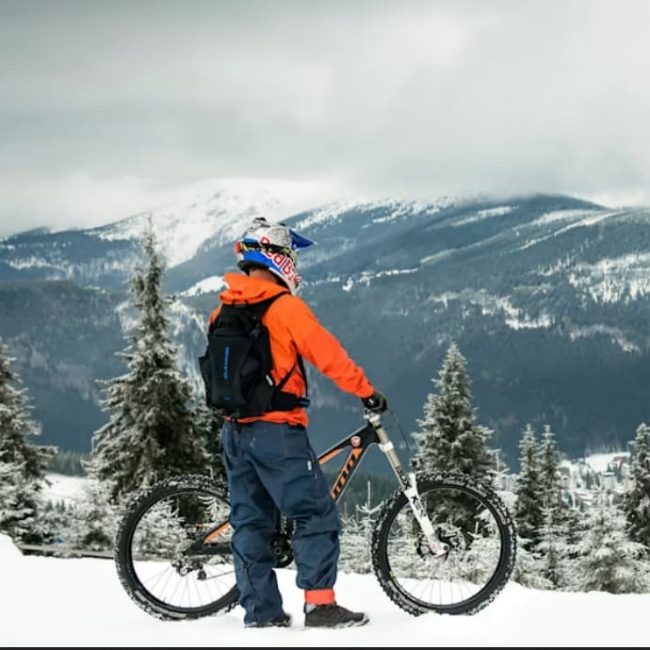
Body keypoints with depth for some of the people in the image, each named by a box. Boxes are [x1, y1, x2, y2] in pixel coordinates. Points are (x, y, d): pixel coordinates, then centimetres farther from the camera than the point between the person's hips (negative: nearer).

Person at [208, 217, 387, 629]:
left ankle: (261, 611, 10)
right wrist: (367, 392, -5)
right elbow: (328, 354, -13)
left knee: (250, 521, 10)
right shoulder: (284, 306, -11)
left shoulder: (222, 312, 11)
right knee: (317, 515, -2)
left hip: (234, 430, 8)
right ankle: (320, 605, -7)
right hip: (277, 429, -7)